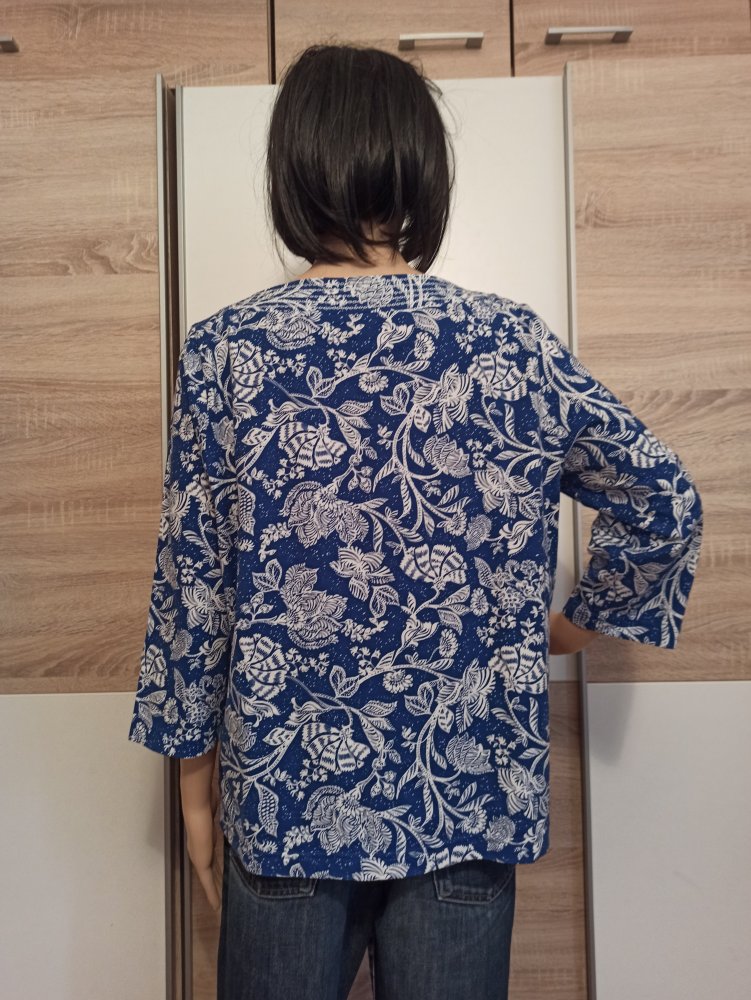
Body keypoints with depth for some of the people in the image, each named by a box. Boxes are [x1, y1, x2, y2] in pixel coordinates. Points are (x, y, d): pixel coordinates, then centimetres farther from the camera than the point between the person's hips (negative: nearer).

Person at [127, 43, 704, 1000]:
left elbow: (191, 582, -6)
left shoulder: (225, 351, -10)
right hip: (470, 794, 1)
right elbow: (666, 500, 1)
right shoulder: (514, 344, -7)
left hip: (284, 792, 0)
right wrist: (577, 625, 14)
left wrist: (194, 768, 7)